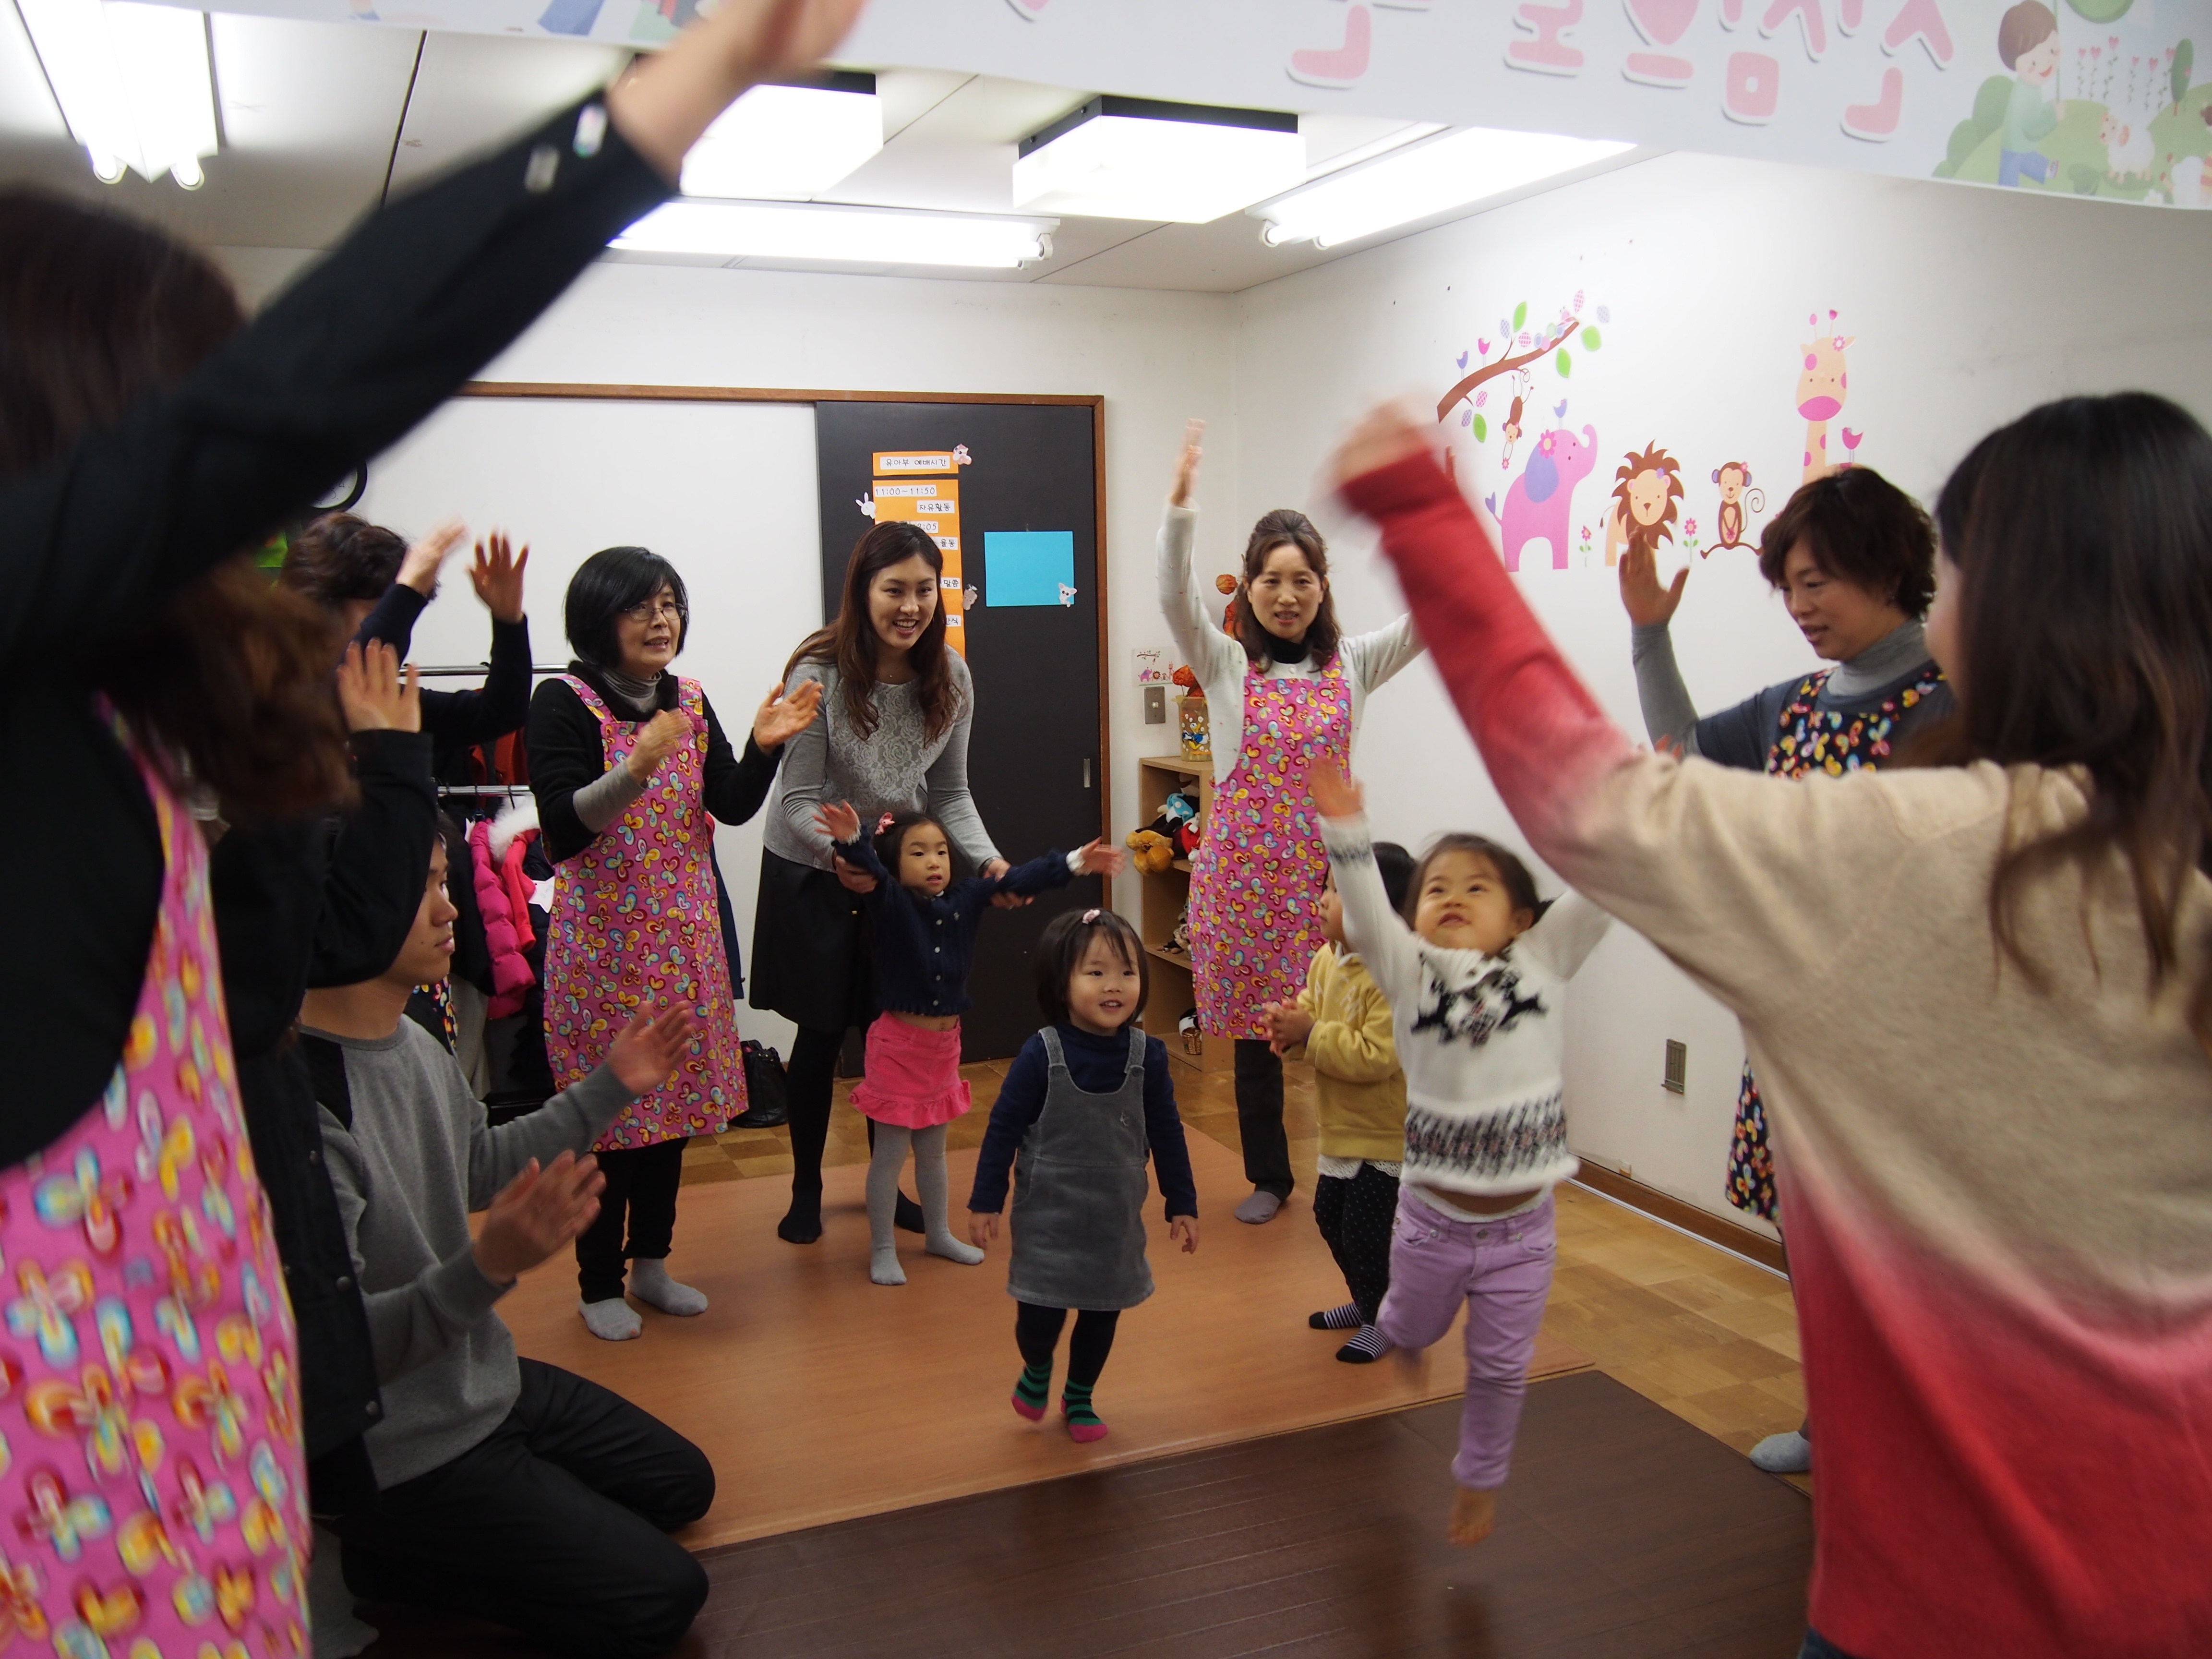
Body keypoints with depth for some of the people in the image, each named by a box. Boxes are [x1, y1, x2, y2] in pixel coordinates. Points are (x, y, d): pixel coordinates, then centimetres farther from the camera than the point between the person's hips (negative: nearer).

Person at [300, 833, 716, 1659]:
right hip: (400, 1457, -9)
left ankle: (441, 1548, 17)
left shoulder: (417, 1042, -2)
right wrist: (487, 1268, -44)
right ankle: (388, 1556, 4)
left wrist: (610, 1087, 17)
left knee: (683, 1484, 19)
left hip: (487, 1383, 9)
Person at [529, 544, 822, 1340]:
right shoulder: (565, 702, -12)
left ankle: (651, 1262, 30)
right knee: (608, 1107, 2)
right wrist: (636, 769, -32)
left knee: (675, 1098, 14)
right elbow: (561, 831, -20)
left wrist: (764, 746, -14)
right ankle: (599, 1283, 19)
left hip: (684, 933, 6)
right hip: (603, 937, -6)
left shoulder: (689, 702, 7)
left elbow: (734, 806, 3)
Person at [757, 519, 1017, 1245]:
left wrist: (988, 861, -19)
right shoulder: (818, 675, -23)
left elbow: (951, 793, -2)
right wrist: (843, 853, -39)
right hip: (813, 877, -4)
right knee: (822, 1035, 7)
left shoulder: (950, 679, -9)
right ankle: (806, 1190, 26)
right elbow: (799, 801, -19)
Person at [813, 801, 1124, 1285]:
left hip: (945, 1043, 6)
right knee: (891, 1151, 4)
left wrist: (1076, 862, -1)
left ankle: (940, 1234, 37)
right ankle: (883, 1250, 18)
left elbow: (1020, 880, 3)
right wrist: (853, 843, -55)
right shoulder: (891, 904, -15)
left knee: (934, 1149, 22)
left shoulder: (966, 899, -1)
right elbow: (873, 874, -35)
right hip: (899, 1042, -5)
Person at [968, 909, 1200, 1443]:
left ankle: (1079, 1398, 40)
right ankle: (1036, 1369, 34)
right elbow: (1004, 1128, -9)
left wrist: (1182, 1205, 5)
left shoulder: (1146, 1057, -9)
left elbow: (1167, 1134, 1)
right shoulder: (1041, 1056, -17)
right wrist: (985, 1202, -6)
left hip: (1116, 1219, 3)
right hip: (1048, 1217, -3)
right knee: (1041, 1314, -1)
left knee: (1102, 1314, 14)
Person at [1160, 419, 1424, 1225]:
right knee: (1255, 1029, 11)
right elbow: (1175, 599, -16)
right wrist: (1180, 503, -29)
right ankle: (1268, 1175, 29)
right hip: (1242, 867, 0)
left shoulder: (1352, 664, 4)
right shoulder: (1225, 664, 1)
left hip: (1323, 868, 0)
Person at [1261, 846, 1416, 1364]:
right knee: (1331, 1219, 21)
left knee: (1366, 1232, 1)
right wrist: (1288, 1026, -14)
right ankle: (1365, 1302, 42)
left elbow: (1377, 1056, -31)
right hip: (1341, 1129, 9)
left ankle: (1384, 1321, 24)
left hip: (1386, 1135, -9)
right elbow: (1312, 1011, 9)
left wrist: (1310, 1034, -28)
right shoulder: (1327, 960, 1)